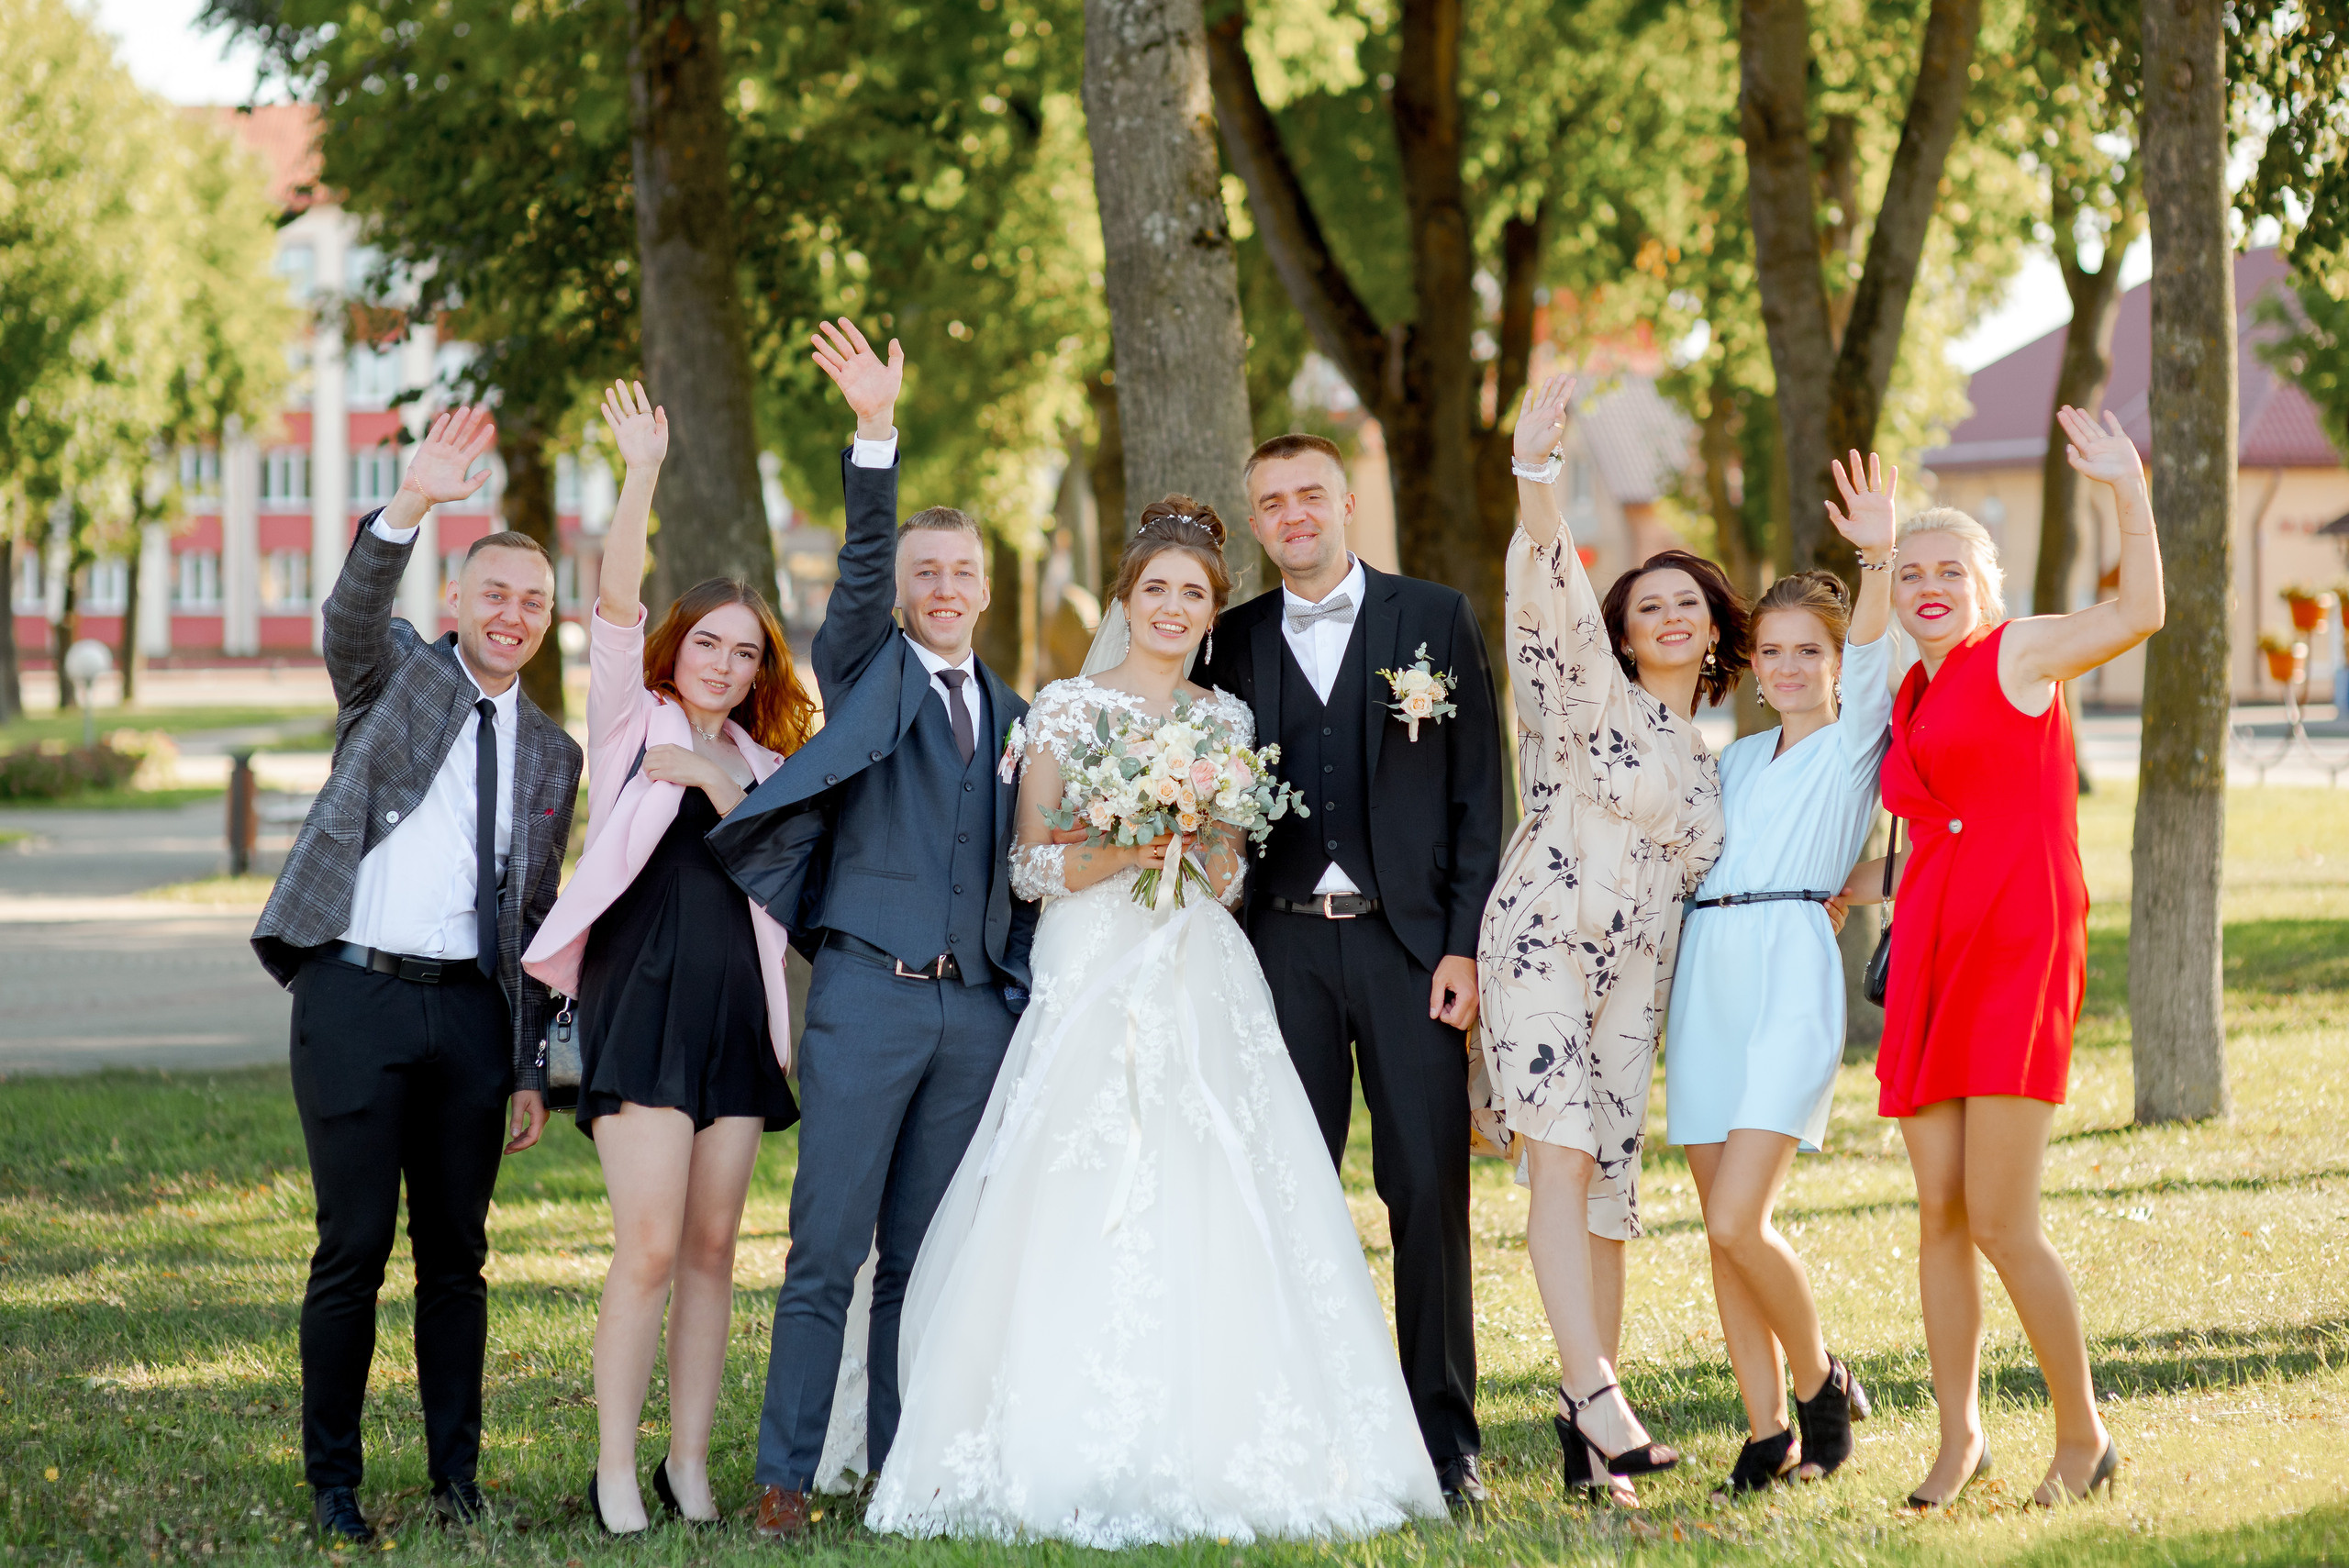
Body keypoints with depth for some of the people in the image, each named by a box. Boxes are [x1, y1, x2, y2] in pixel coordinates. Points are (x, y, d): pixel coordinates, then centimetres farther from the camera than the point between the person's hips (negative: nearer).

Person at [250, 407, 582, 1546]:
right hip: (356, 992, -4)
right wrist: (409, 509, -36)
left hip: (472, 1010, 4)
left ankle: (456, 1476, 15)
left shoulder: (553, 754, 16)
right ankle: (333, 1481, 7)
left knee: (458, 1255, 7)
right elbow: (351, 616, -19)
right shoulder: (394, 675, 5)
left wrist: (530, 1068, 12)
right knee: (354, 1249, -3)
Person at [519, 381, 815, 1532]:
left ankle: (688, 1464, 11)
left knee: (712, 1248, 5)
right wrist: (641, 475, -14)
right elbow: (617, 605, -7)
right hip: (642, 994, -5)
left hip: (736, 1006, 5)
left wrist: (722, 784, -6)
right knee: (648, 1245, -13)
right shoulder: (632, 724, 6)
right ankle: (614, 1474, -8)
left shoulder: (761, 764, 19)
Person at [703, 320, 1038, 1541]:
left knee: (925, 1259, 8)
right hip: (866, 994, -4)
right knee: (825, 1253, -5)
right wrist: (875, 436, -26)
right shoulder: (866, 672, 5)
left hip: (978, 1013, 4)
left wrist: (1027, 991, 10)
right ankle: (785, 1477, -2)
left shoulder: (1010, 717, 17)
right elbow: (862, 565, -12)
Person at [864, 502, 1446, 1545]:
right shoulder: (1066, 710, 2)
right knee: (1086, 1216, -11)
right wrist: (1130, 849, -15)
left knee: (1213, 1217, -4)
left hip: (1204, 989, 4)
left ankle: (1211, 1451, 0)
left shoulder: (1225, 720, 14)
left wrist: (1209, 850, -4)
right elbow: (1032, 866, -2)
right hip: (1095, 980, -4)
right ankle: (1085, 1460, -9)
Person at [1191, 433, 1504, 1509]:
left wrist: (1464, 943, -6)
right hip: (1284, 945, 2)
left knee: (1429, 1191, -2)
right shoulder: (1233, 643, 11)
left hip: (1409, 940, -2)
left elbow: (1477, 794, 2)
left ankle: (1445, 1439, 5)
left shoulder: (1435, 620, 5)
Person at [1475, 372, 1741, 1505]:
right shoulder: (1593, 692, 2)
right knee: (1562, 1161, -18)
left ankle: (1587, 1423, 8)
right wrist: (1533, 476, -29)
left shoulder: (1707, 763, 20)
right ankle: (1597, 1401, -26)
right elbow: (1550, 591, -15)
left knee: (1609, 1187, 5)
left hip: (1635, 978, 6)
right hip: (1543, 943, -6)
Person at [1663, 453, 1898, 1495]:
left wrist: (1879, 559, -30)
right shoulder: (1737, 759, 23)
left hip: (1790, 975, -6)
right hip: (1702, 975, 6)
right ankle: (1767, 1436, 10)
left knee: (1738, 1221, -15)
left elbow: (1871, 655, -14)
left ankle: (1820, 1385, 7)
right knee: (1724, 1228, 3)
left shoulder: (1858, 738, 5)